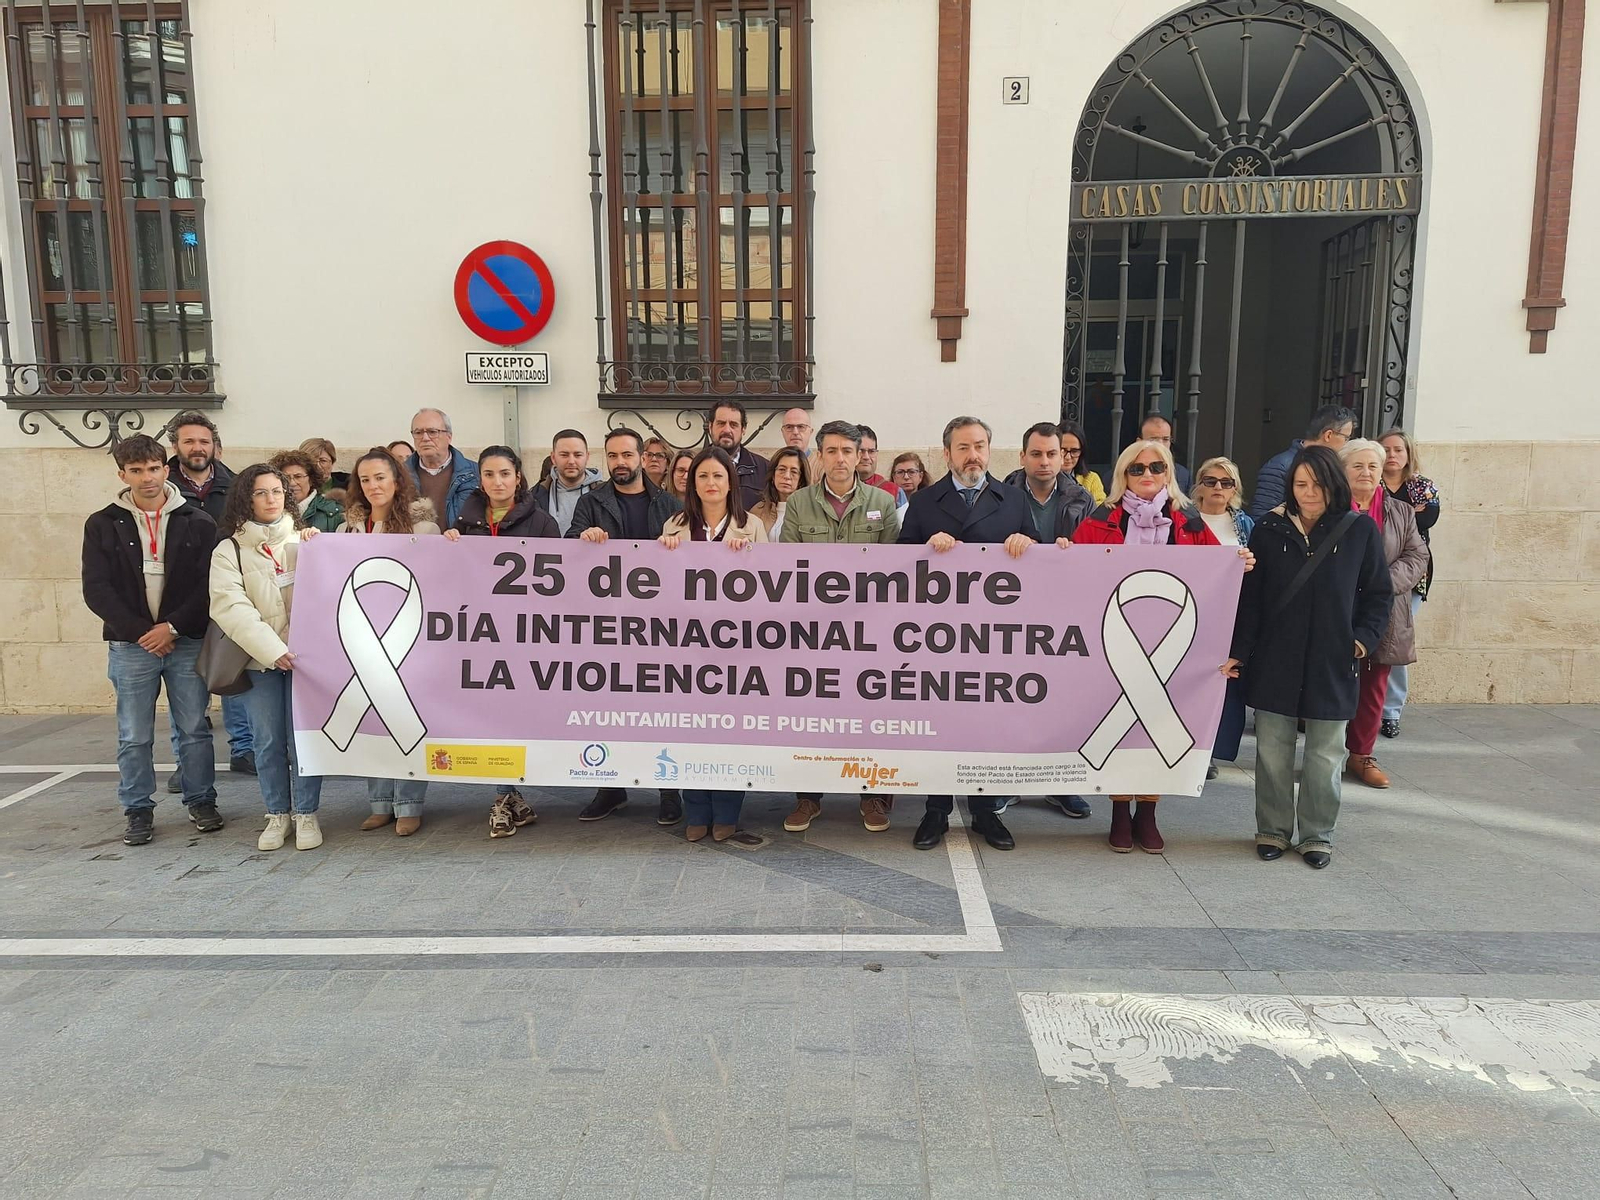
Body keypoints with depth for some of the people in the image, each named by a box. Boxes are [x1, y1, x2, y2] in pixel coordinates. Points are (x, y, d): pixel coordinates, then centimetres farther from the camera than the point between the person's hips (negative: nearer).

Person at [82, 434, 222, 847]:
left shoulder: (197, 522, 2)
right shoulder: (103, 525, 4)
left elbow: (209, 585, -3)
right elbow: (96, 590, -1)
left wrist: (172, 627, -12)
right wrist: (141, 631, -11)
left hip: (187, 642, 0)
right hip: (130, 645, 1)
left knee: (194, 729, 6)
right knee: (134, 736, 7)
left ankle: (201, 801, 20)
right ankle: (138, 811, 19)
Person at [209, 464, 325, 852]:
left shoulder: (304, 539, 10)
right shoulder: (229, 550, 4)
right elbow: (230, 608, -7)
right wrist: (272, 650, -16)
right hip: (259, 659, 0)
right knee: (267, 741, 4)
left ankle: (306, 814, 10)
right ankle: (277, 815, 18)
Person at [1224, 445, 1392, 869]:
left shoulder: (1360, 530, -2)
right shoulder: (1269, 528, -1)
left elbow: (1378, 594, 6)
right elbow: (1250, 597, 0)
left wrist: (1365, 637, -8)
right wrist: (1239, 652, -4)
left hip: (1332, 663, 0)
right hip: (1274, 661, 0)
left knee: (1325, 754, 9)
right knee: (1272, 750, 7)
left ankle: (1317, 835, 24)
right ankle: (1272, 830, 22)